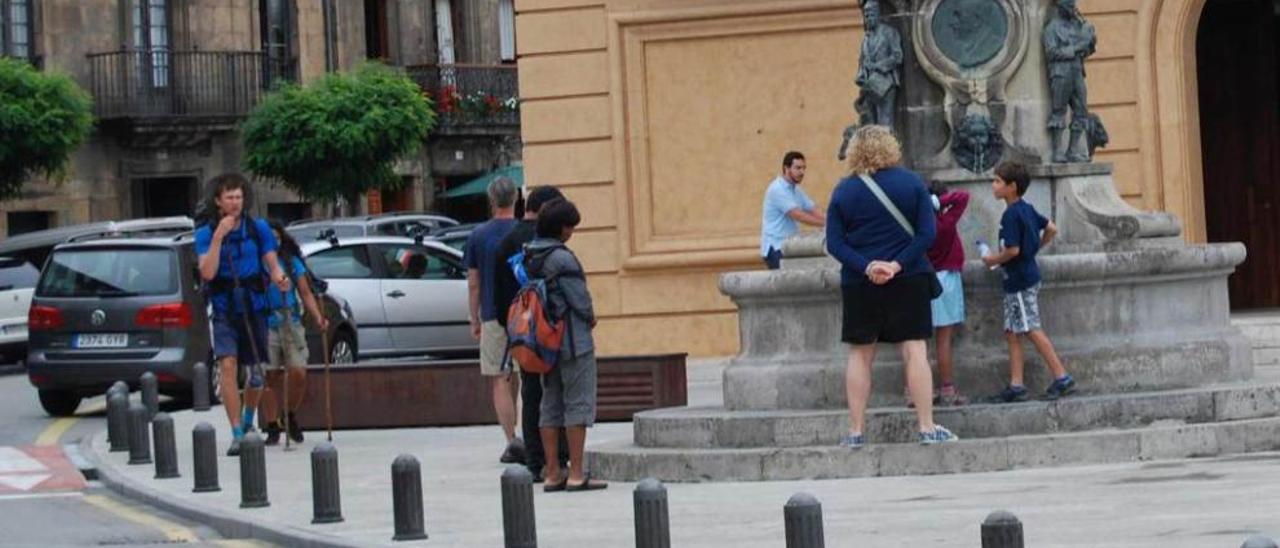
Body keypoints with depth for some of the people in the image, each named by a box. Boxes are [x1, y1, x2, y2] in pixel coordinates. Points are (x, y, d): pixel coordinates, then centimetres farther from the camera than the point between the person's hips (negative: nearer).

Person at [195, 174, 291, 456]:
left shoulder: (259, 228, 2)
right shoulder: (206, 234, -2)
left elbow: (272, 264, 3)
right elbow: (207, 272, -14)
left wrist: (279, 278, -20)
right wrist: (219, 236, -20)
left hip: (254, 309, 2)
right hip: (224, 312, -2)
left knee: (255, 373, 9)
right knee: (228, 366, -18)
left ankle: (248, 420, 37)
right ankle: (237, 435, -17)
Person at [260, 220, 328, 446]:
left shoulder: (292, 263, 10)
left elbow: (306, 294, 11)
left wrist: (317, 318, -3)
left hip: (291, 325, 2)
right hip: (265, 327, -2)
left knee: (298, 374, -7)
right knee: (271, 377, -3)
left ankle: (291, 416, 18)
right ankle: (272, 428, 3)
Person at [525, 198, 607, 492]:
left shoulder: (529, 257, 7)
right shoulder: (562, 259, -17)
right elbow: (580, 299, -17)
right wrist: (590, 318, 5)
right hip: (573, 339, -8)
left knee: (551, 405, 11)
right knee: (578, 403, -2)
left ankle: (552, 473, 12)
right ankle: (576, 474, -4)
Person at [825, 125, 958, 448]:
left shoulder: (843, 191, 1)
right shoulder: (911, 183, -1)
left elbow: (834, 243, -5)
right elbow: (927, 233, -8)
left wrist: (865, 267, -14)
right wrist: (899, 264, -13)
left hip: (860, 285, 1)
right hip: (909, 282, -1)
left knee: (860, 355, 8)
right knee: (915, 351, 1)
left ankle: (856, 431, 7)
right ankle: (926, 427, -2)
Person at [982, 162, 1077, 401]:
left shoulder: (1011, 215, -18)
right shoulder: (1026, 209, 10)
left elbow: (1013, 250, -23)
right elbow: (1051, 229, 19)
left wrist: (993, 260, -8)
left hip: (1020, 280, -10)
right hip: (1027, 275, 10)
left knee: (1032, 330, -6)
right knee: (1012, 333, 9)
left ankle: (1062, 377, -4)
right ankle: (1016, 385, 8)